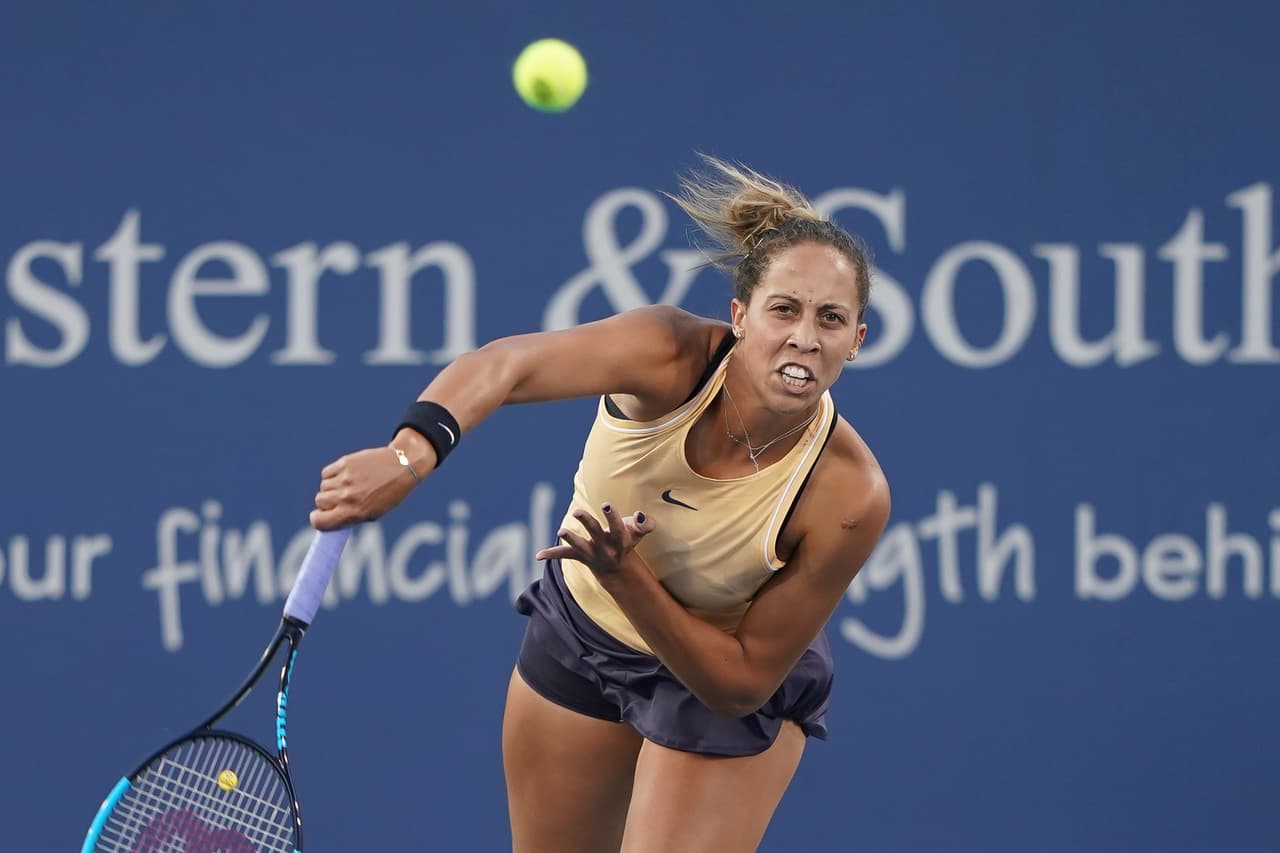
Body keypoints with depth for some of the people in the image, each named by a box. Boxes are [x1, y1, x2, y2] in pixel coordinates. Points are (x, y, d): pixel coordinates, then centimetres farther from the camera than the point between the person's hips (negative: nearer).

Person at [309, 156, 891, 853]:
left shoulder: (851, 498, -33)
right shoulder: (671, 355, -31)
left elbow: (743, 685, -25)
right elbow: (504, 365, -49)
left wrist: (625, 576, -37)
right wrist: (410, 454, -68)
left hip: (727, 679, -2)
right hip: (577, 637, 2)